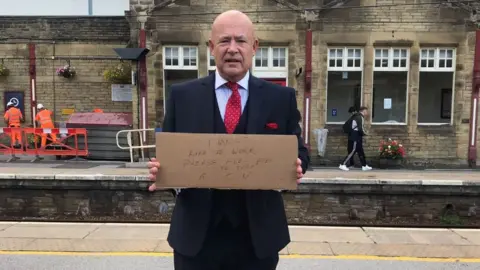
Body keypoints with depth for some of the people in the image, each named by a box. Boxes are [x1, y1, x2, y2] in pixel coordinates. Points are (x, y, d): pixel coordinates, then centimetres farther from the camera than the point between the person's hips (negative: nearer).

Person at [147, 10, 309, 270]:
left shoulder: (281, 98, 1)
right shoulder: (182, 95, 1)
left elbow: (299, 152, 4)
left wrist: (295, 167, -17)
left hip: (258, 234, 1)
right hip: (196, 233, 0)